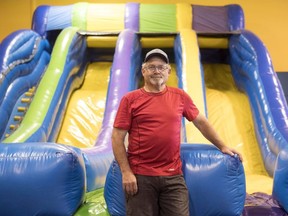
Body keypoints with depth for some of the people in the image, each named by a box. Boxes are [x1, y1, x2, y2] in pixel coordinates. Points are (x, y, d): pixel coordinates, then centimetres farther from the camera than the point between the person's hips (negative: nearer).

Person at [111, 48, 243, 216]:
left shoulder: (180, 96, 6)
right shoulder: (130, 99, -1)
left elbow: (201, 122, 17)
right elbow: (117, 137, -3)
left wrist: (222, 146, 17)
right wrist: (126, 172, -9)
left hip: (173, 176, 2)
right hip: (140, 176, -1)